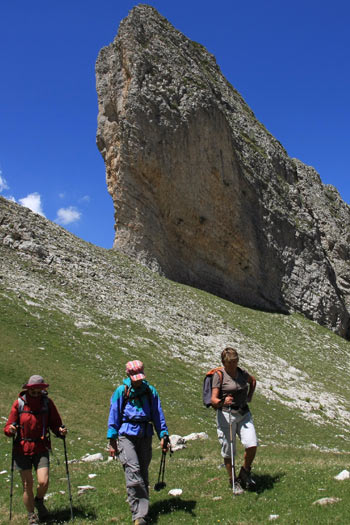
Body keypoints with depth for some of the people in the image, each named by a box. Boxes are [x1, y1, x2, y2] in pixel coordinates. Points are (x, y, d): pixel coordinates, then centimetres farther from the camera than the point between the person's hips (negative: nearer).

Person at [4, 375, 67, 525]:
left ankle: (39, 501, 24)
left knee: (43, 482, -11)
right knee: (27, 485, 2)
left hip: (41, 449, 0)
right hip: (22, 449, 0)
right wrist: (10, 429, -22)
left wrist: (60, 431, -14)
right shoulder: (19, 403, -2)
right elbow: (8, 428, 1)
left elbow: (55, 423, 7)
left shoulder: (47, 402, 0)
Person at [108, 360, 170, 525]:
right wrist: (112, 440, 3)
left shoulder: (150, 391, 7)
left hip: (145, 435, 3)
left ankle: (140, 511, 17)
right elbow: (113, 417, 5)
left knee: (143, 472, 5)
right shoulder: (121, 391, 1)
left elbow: (158, 414, 13)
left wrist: (163, 435, 9)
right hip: (126, 435, -3)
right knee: (133, 470, -16)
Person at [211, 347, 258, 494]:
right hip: (226, 415, -4)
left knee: (252, 445, -10)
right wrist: (223, 402, -35)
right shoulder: (219, 375, -10)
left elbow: (253, 381, 28)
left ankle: (245, 472, 17)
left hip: (244, 414, 4)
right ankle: (233, 481, 24)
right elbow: (213, 400, -14)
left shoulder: (241, 372, 5)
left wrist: (249, 397, 15)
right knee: (228, 451, 4)